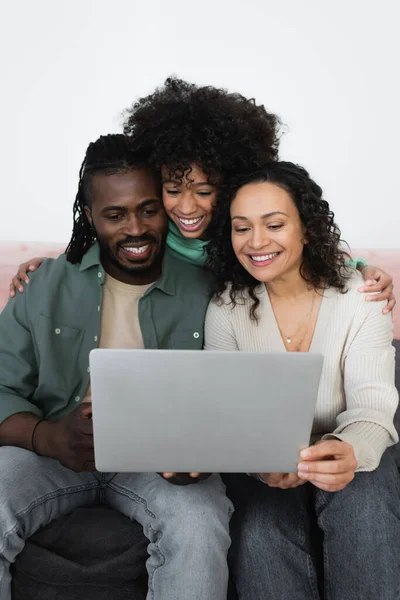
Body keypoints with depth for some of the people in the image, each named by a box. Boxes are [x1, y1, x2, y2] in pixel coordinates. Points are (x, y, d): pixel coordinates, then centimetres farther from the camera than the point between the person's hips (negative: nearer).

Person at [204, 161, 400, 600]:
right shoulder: (226, 307, -4)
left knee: (364, 508, -31)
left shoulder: (358, 297, -8)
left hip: (347, 460, 0)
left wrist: (350, 453, -40)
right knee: (261, 531, -29)